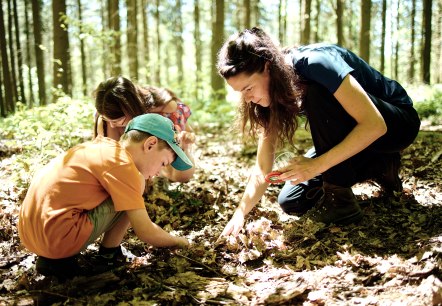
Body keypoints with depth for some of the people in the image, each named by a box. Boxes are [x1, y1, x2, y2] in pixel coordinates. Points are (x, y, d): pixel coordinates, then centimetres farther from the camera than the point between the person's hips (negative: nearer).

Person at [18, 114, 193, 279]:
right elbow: (146, 232, -9)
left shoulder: (103, 145, 14)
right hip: (57, 238, -9)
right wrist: (179, 242, 8)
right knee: (135, 187, -1)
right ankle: (109, 252, 9)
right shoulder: (122, 165, -11)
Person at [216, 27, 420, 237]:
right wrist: (240, 213, -21)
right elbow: (262, 169, -10)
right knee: (291, 201, -2)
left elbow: (374, 125, -35)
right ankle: (378, 166, 9)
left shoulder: (315, 62, -31)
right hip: (352, 136, 7)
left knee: (317, 95, -33)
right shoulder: (275, 93, -10)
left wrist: (317, 165, -37)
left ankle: (339, 199, -20)